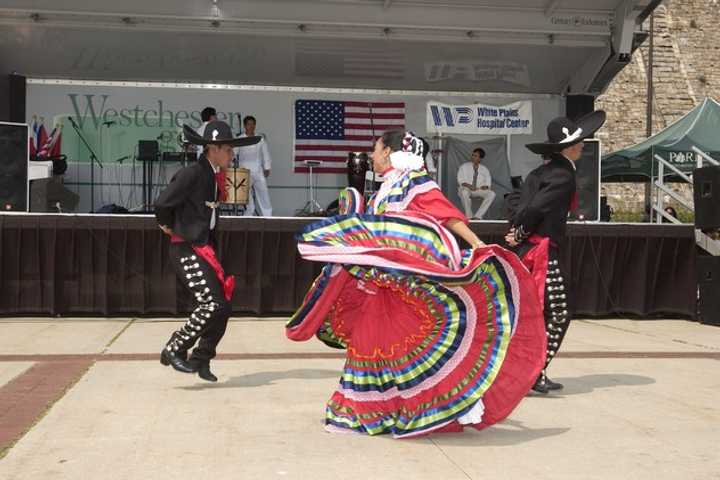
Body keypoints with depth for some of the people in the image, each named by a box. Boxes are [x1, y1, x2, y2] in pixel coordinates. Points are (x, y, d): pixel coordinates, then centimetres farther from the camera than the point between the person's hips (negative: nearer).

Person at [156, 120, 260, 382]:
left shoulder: (215, 176, 11)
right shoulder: (192, 174, -17)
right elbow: (162, 203, -20)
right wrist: (168, 227, -4)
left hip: (204, 248, 9)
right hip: (186, 250, -9)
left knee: (223, 306, 7)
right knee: (212, 303, -15)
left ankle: (201, 360, 21)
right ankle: (174, 350, -2)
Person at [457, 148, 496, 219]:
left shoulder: (484, 169, 14)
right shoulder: (464, 166, 7)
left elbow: (488, 182, 9)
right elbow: (461, 180, -3)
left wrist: (485, 186, -15)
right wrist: (468, 185, -22)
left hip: (479, 190, 3)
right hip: (466, 189, -3)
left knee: (492, 194, -26)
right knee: (464, 192, -40)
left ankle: (478, 216, -28)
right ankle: (469, 216, -28)